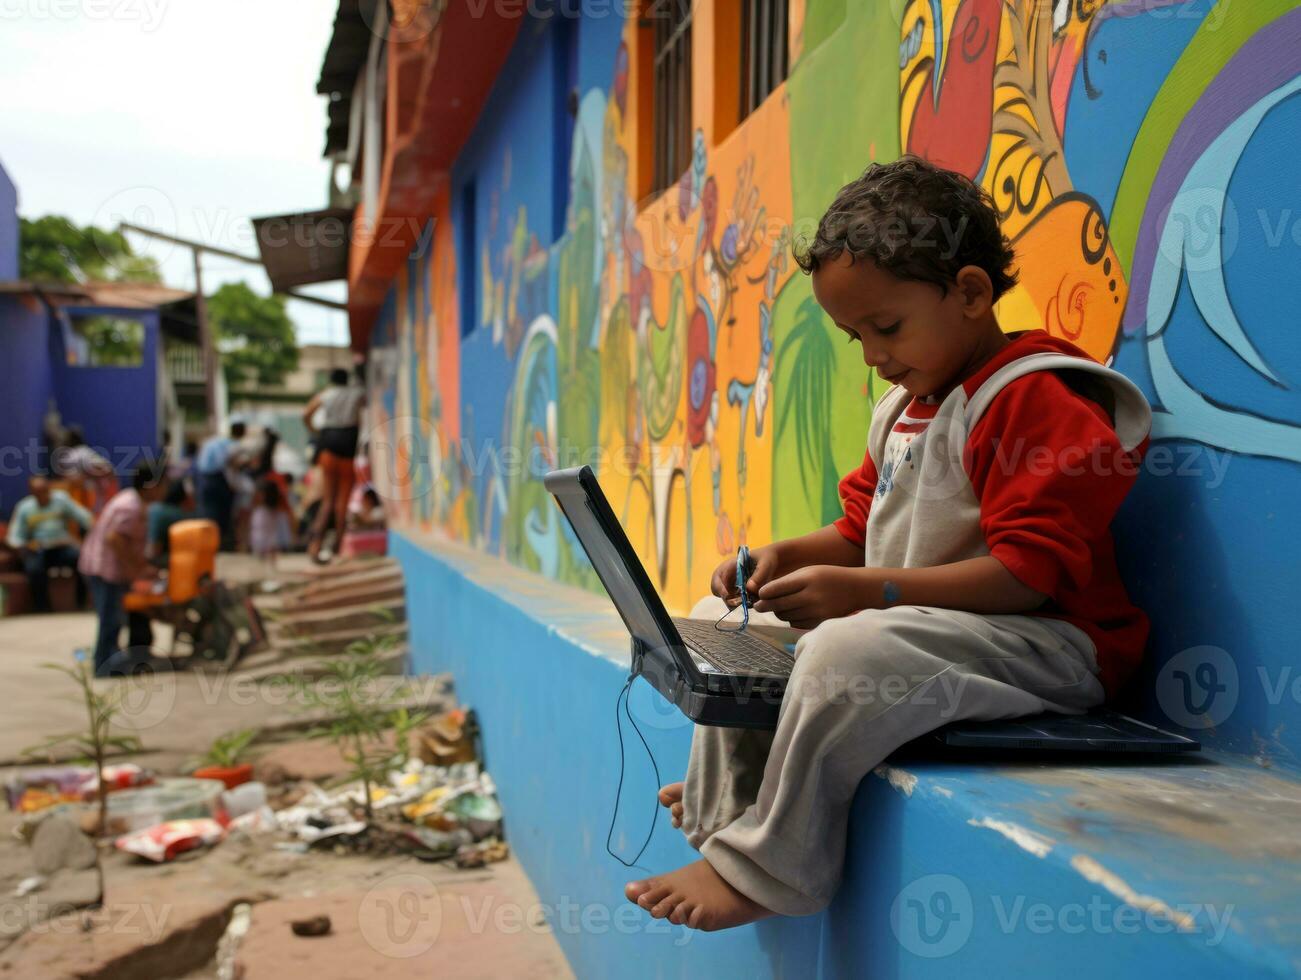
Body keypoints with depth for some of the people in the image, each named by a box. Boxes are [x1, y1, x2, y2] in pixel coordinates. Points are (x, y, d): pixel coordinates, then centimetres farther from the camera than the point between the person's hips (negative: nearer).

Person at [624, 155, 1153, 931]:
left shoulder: (1038, 399, -17)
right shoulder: (907, 405, 15)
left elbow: (1032, 570, -25)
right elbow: (864, 532, 20)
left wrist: (871, 591, -30)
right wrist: (790, 557, -1)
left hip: (1044, 643, -10)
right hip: (908, 625, 10)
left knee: (850, 651, -38)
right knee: (724, 618, 11)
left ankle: (761, 869, -23)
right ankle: (722, 812, 11)